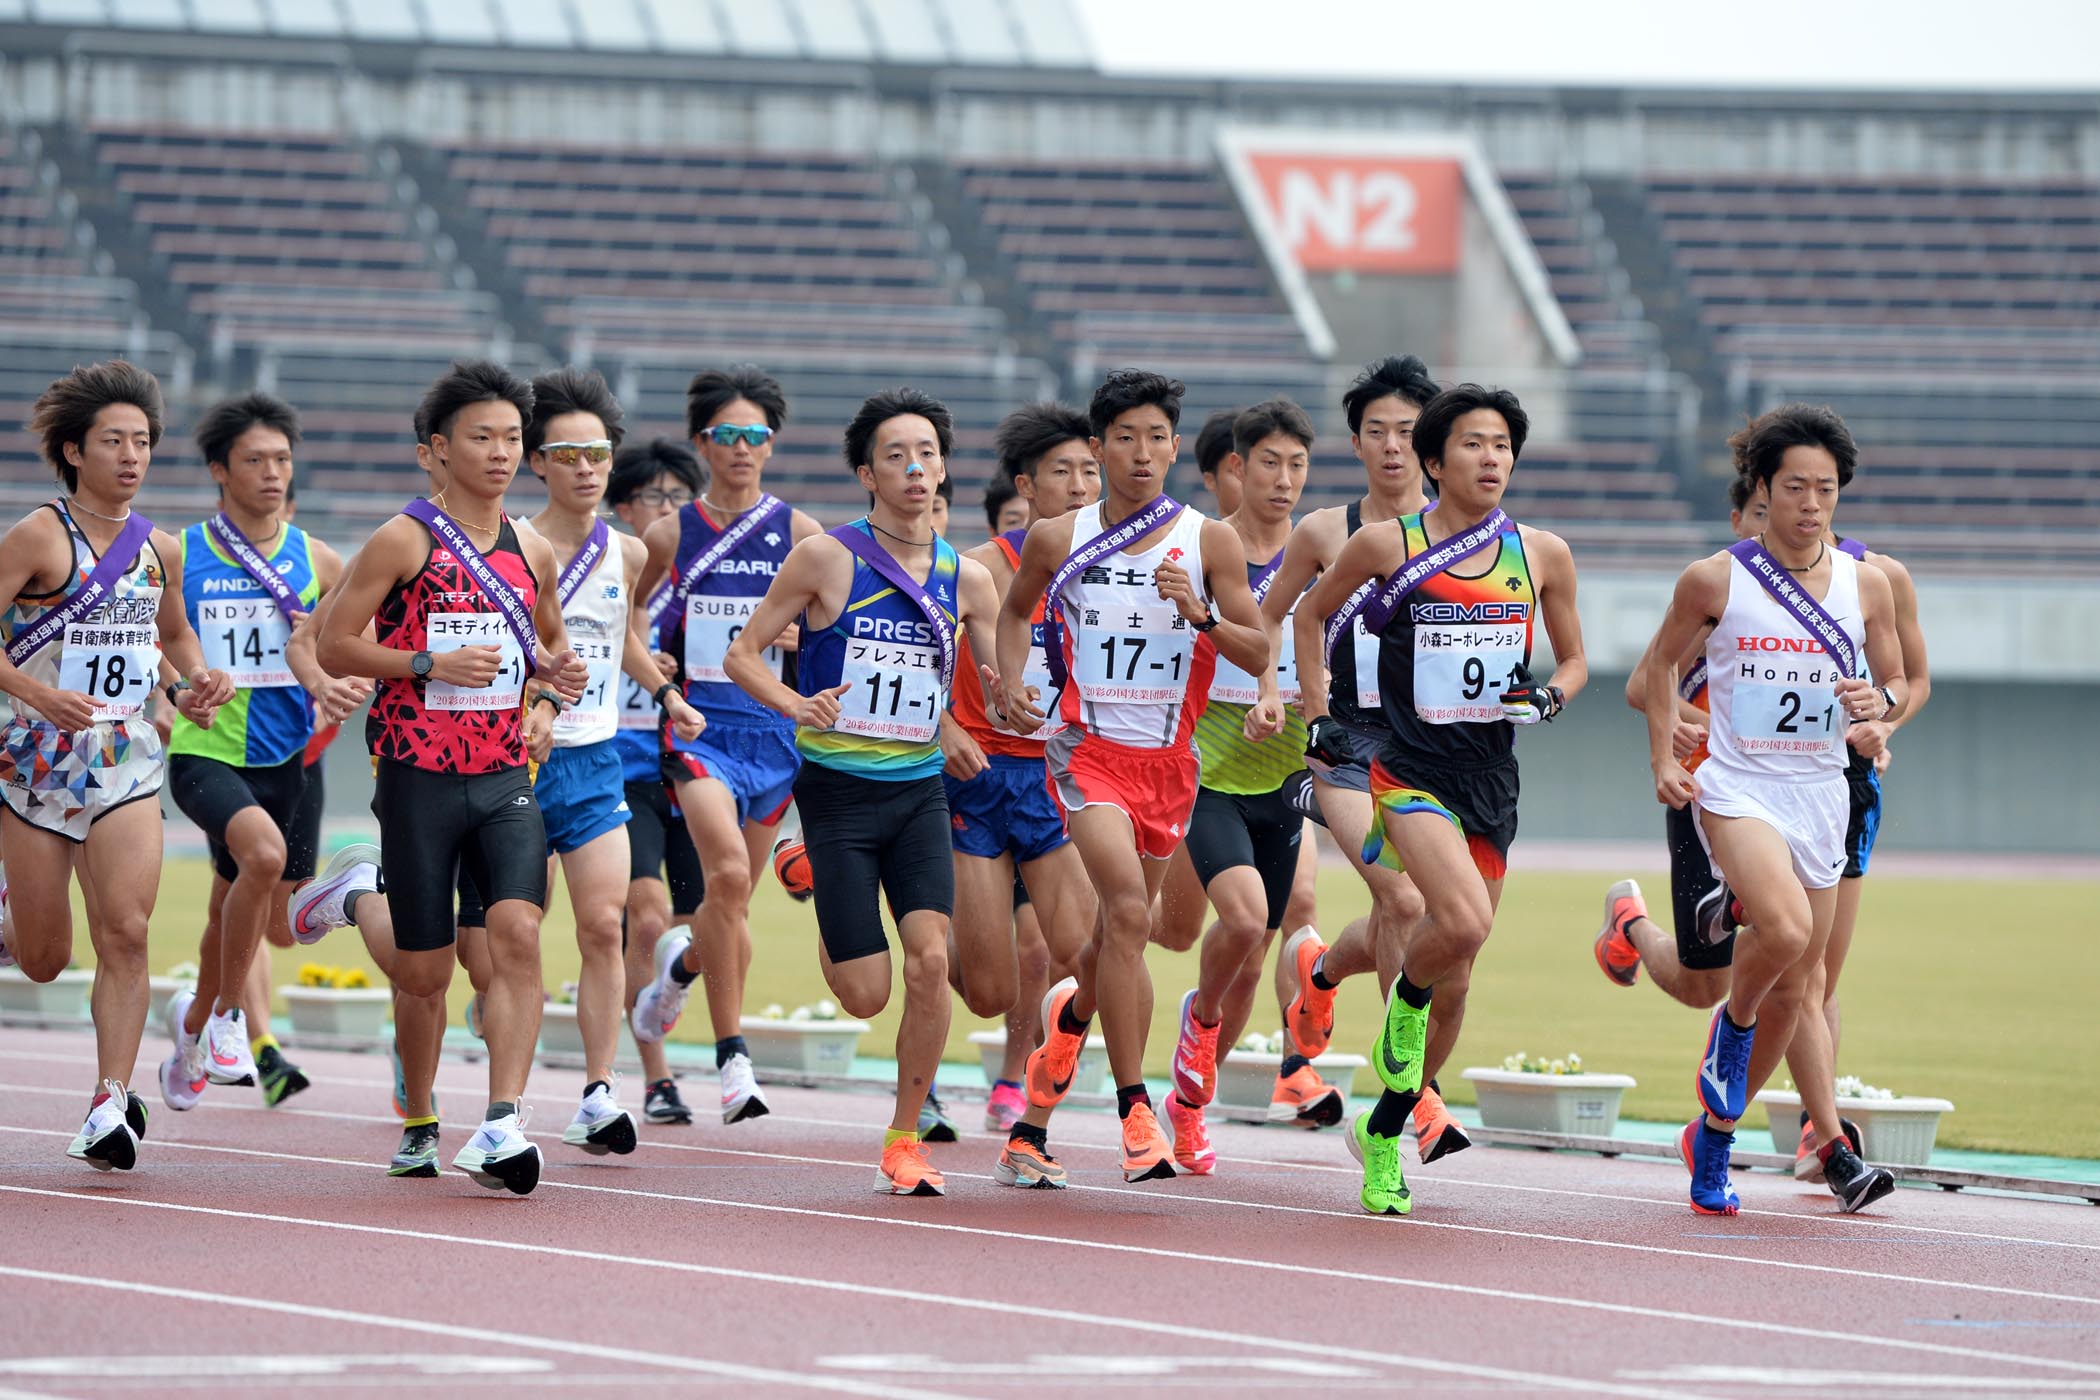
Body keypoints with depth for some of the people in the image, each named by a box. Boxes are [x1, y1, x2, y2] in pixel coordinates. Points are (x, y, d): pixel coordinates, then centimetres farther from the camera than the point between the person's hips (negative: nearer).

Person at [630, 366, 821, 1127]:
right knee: (728, 872, -23)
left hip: (774, 728, 2)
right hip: (698, 726, -2)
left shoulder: (800, 532, 2)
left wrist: (800, 634, -12)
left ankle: (683, 963, 45)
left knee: (735, 898, 10)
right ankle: (732, 1058, -18)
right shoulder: (671, 534, 3)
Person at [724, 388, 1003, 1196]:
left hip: (919, 788, 3)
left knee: (930, 958, -17)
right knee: (865, 995, -5)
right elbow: (742, 654, -2)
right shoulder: (827, 558, -7)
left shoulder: (965, 578, 4)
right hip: (838, 787, -3)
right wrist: (796, 705, -21)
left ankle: (905, 1141, -1)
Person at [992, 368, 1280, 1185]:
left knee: (1121, 930, 13)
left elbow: (1258, 652, -1)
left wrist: (1199, 614, -18)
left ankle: (1070, 1014, 47)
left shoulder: (1210, 542, -1)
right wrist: (1011, 682, 5)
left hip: (1169, 760, 2)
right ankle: (1134, 1111, -19)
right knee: (1128, 912, -22)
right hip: (1089, 750, -2)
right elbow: (1017, 608, 21)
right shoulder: (1057, 540, 1)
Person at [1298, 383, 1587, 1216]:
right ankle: (1404, 1002, 5)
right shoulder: (1386, 545, -3)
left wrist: (1549, 698, -4)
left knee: (1454, 975, 7)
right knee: (1463, 924, -28)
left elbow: (1573, 658, 16)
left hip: (1491, 783, 4)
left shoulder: (1542, 555, 4)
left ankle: (1384, 1133, 24)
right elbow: (1310, 613, 14)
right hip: (1411, 769, -4)